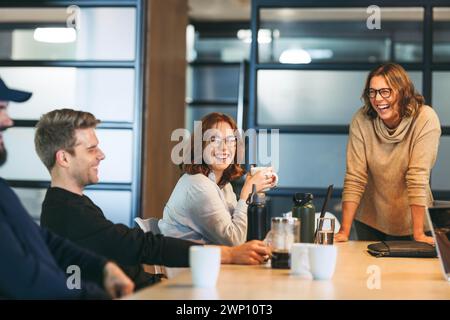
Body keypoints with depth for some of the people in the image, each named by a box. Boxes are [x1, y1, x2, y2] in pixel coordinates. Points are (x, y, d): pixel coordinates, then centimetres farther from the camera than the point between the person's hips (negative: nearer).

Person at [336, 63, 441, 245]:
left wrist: (418, 234, -25)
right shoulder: (362, 120, -15)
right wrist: (344, 231, -20)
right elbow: (354, 178, -16)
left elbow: (418, 177, -23)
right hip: (369, 218, 2)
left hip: (409, 219, -2)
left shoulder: (425, 119, -20)